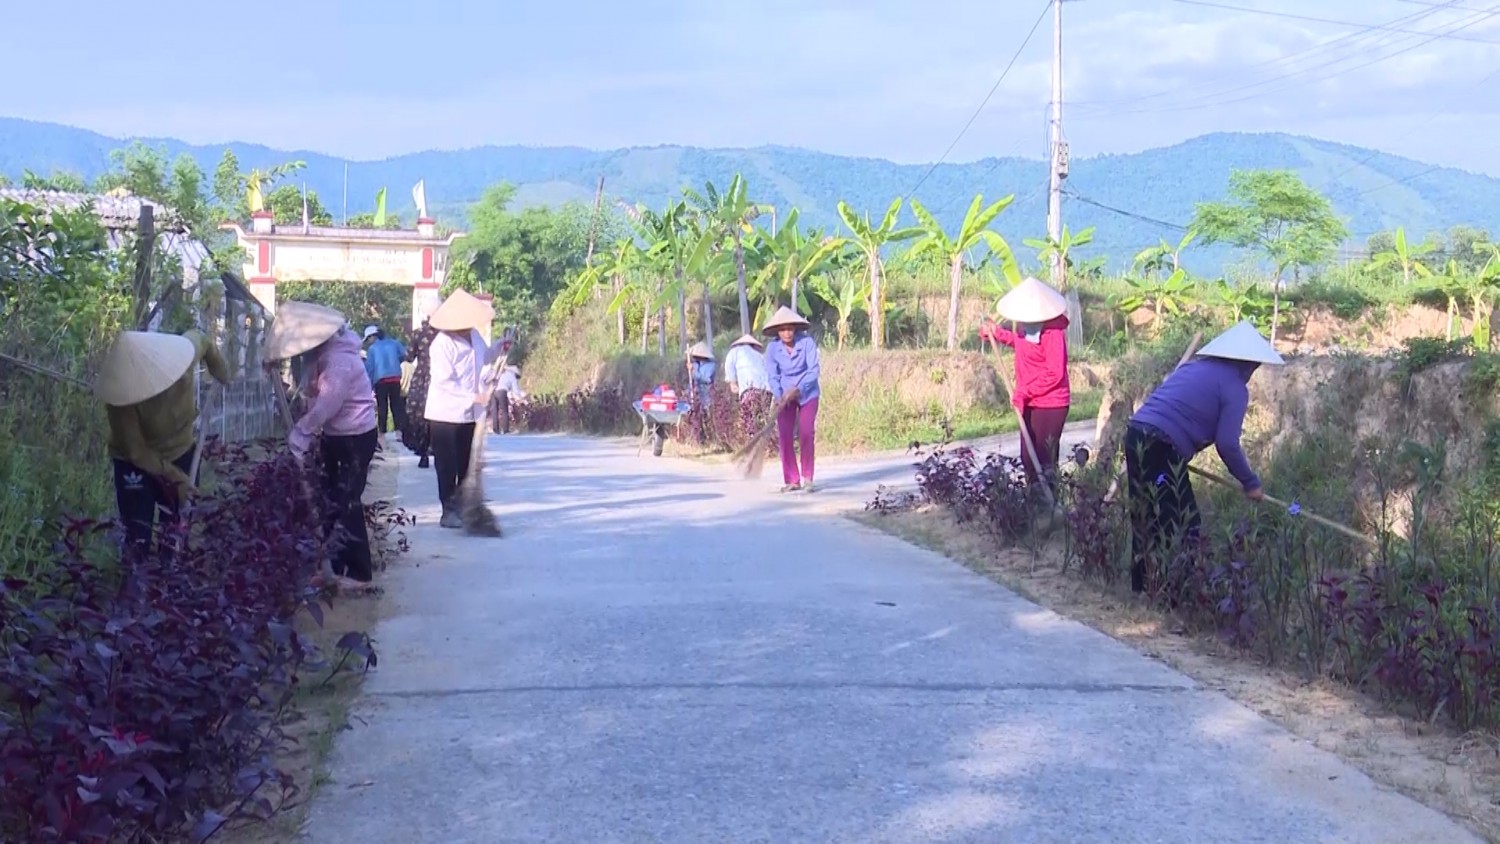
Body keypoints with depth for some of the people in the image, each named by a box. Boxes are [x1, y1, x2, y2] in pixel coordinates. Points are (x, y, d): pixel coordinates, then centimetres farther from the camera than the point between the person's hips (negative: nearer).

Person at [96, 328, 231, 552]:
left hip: (181, 451, 3)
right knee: (138, 540, -3)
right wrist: (176, 477, -20)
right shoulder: (122, 400, -35)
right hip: (135, 463, -3)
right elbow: (137, 452, -24)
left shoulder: (184, 351, -28)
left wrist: (220, 372, 10)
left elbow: (201, 340, -2)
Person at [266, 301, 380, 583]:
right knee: (330, 499, 14)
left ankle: (358, 570, 4)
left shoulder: (339, 361, -26)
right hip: (335, 435, 10)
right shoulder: (324, 354, 4)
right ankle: (334, 563, 24)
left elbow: (324, 408, -26)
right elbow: (314, 397, 7)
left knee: (346, 504, -5)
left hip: (355, 438, -10)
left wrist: (298, 436, -17)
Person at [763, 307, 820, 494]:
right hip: (785, 395, 2)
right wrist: (779, 396, -28)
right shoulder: (772, 348, -13)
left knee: (805, 434, -9)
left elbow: (813, 370, -19)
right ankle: (791, 480, 2)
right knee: (784, 436, -3)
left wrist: (798, 389, -31)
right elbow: (772, 376, -11)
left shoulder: (807, 342, -19)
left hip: (807, 393, -2)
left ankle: (807, 479, 0)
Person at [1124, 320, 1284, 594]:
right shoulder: (1235, 386, 0)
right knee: (1179, 524, 0)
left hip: (1138, 434, 9)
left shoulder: (1194, 366, 24)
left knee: (1148, 519, 17)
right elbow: (1227, 444, -5)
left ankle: (1143, 586, 25)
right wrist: (1250, 483, 7)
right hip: (1162, 447, -9)